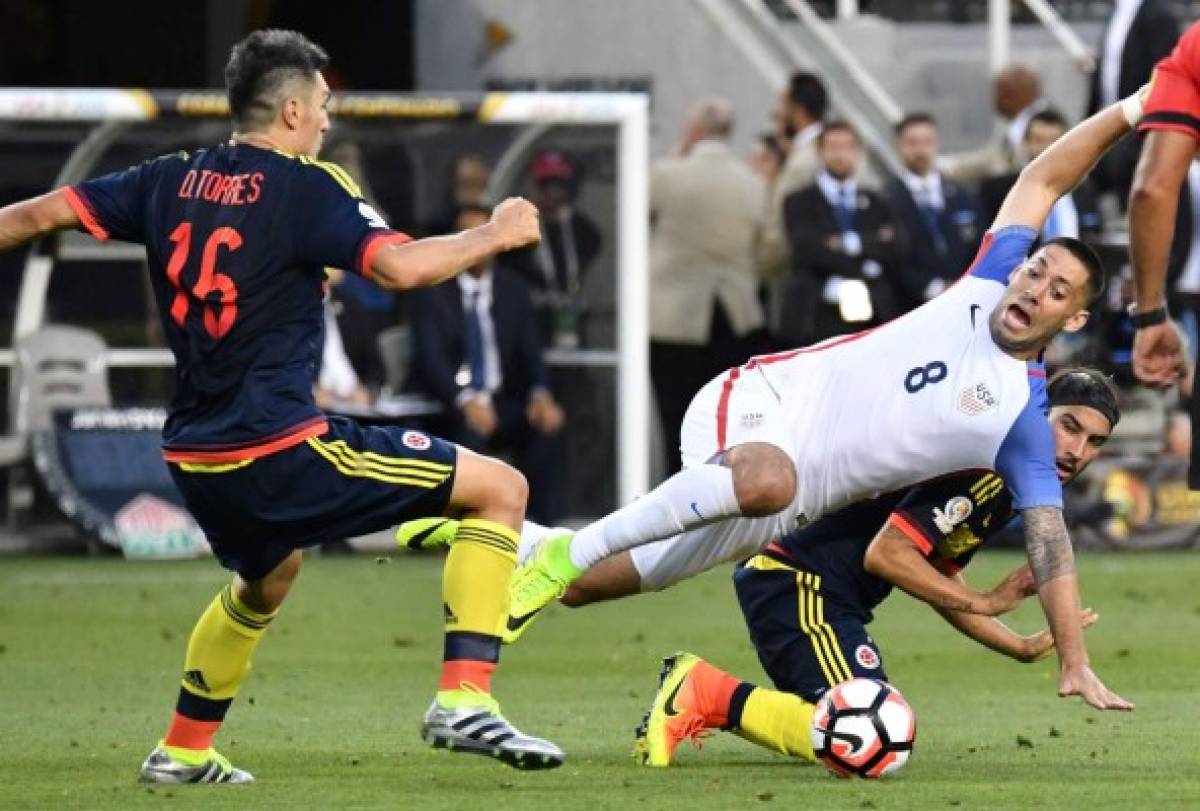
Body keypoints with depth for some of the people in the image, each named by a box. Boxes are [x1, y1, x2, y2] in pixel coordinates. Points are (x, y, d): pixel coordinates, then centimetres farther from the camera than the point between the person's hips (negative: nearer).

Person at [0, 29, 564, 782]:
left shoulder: (172, 181, 9)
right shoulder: (305, 187, -9)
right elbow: (399, 265, -21)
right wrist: (496, 235, -5)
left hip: (194, 458, 8)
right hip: (281, 448, -8)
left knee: (267, 576, 39)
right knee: (500, 489, -2)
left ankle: (185, 749, 41)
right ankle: (464, 702, -11)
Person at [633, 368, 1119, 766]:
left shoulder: (1015, 484, 14)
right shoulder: (982, 467, -18)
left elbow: (938, 580, 23)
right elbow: (886, 553, -24)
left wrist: (1024, 648, 19)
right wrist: (987, 603, -16)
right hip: (798, 582, -11)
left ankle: (697, 695, 17)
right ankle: (706, 696, -12)